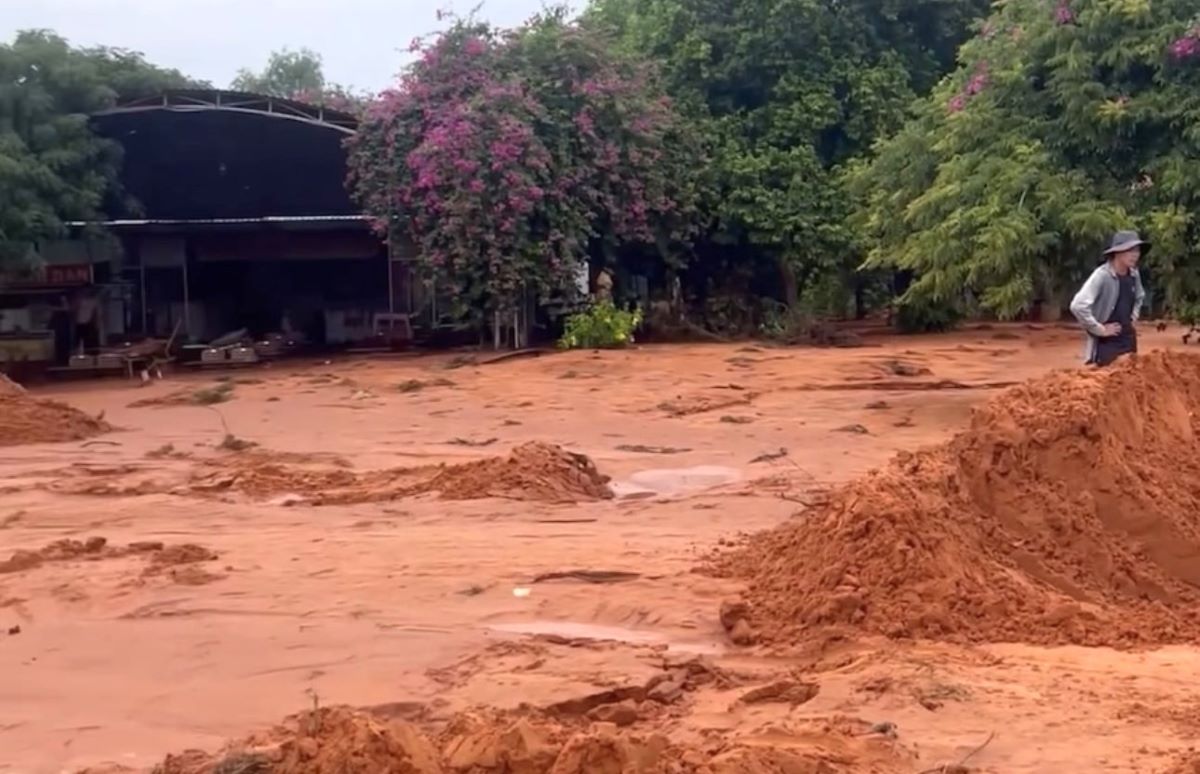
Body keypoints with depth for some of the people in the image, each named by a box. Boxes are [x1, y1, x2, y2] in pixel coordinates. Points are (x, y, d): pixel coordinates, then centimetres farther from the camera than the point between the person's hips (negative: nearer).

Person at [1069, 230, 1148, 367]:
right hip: (1106, 344, -8)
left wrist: (1134, 317, 14)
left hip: (1128, 341, 8)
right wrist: (1099, 329, -21)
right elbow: (1078, 306, -29)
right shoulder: (1102, 275, -19)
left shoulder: (1134, 275, 5)